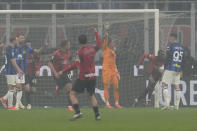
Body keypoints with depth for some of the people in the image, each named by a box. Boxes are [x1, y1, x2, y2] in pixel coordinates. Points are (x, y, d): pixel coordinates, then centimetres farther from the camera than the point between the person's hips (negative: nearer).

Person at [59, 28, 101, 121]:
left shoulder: (81, 52, -15)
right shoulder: (92, 48, 2)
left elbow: (76, 65, -20)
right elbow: (99, 45, 26)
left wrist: (63, 71, -16)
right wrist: (96, 33, 37)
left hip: (83, 77, -6)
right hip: (92, 77, 6)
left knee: (72, 94, -1)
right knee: (92, 95, 19)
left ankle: (78, 112, -16)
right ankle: (97, 115, 15)